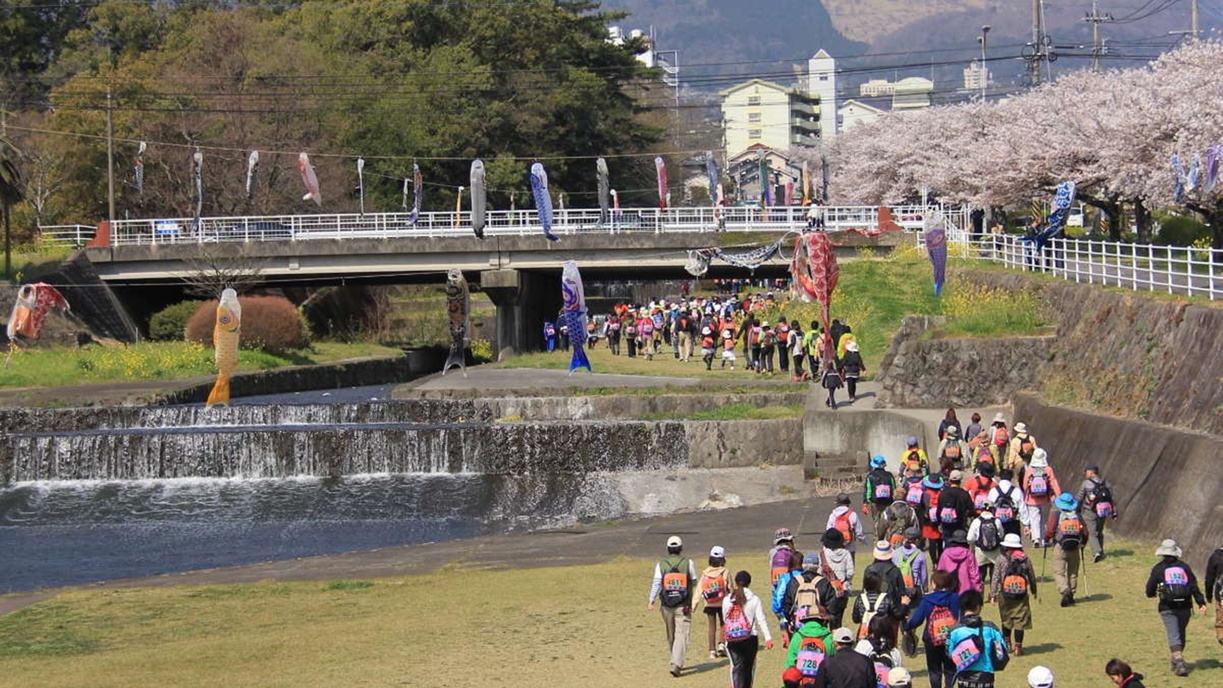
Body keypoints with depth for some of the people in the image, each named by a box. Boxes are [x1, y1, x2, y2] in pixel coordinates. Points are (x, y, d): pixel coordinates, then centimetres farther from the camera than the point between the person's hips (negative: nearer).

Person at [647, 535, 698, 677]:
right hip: (684, 606, -2)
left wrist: (651, 601, -14)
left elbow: (656, 583, -12)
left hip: (667, 606, 2)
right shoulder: (688, 563, -4)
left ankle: (676, 662, 30)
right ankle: (676, 664, -22)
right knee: (681, 635, -6)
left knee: (671, 636, 17)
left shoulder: (661, 565, -3)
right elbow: (694, 582, 6)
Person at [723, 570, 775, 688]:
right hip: (750, 637, 0)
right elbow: (761, 620, -7)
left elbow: (725, 619, 10)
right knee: (749, 665, 16)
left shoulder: (727, 600, 2)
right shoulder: (754, 599, -3)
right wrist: (768, 638, -9)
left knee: (736, 666, -4)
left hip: (732, 639, 0)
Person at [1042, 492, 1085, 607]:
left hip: (1060, 547, -4)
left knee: (1058, 572, -5)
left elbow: (1050, 530, -10)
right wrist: (1082, 543, 26)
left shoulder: (1056, 515, -4)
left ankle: (1065, 590, -28)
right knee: (1073, 573, 16)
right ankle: (1071, 596, 18)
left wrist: (1046, 540, 9)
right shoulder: (1077, 515, 7)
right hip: (1075, 548, 4)